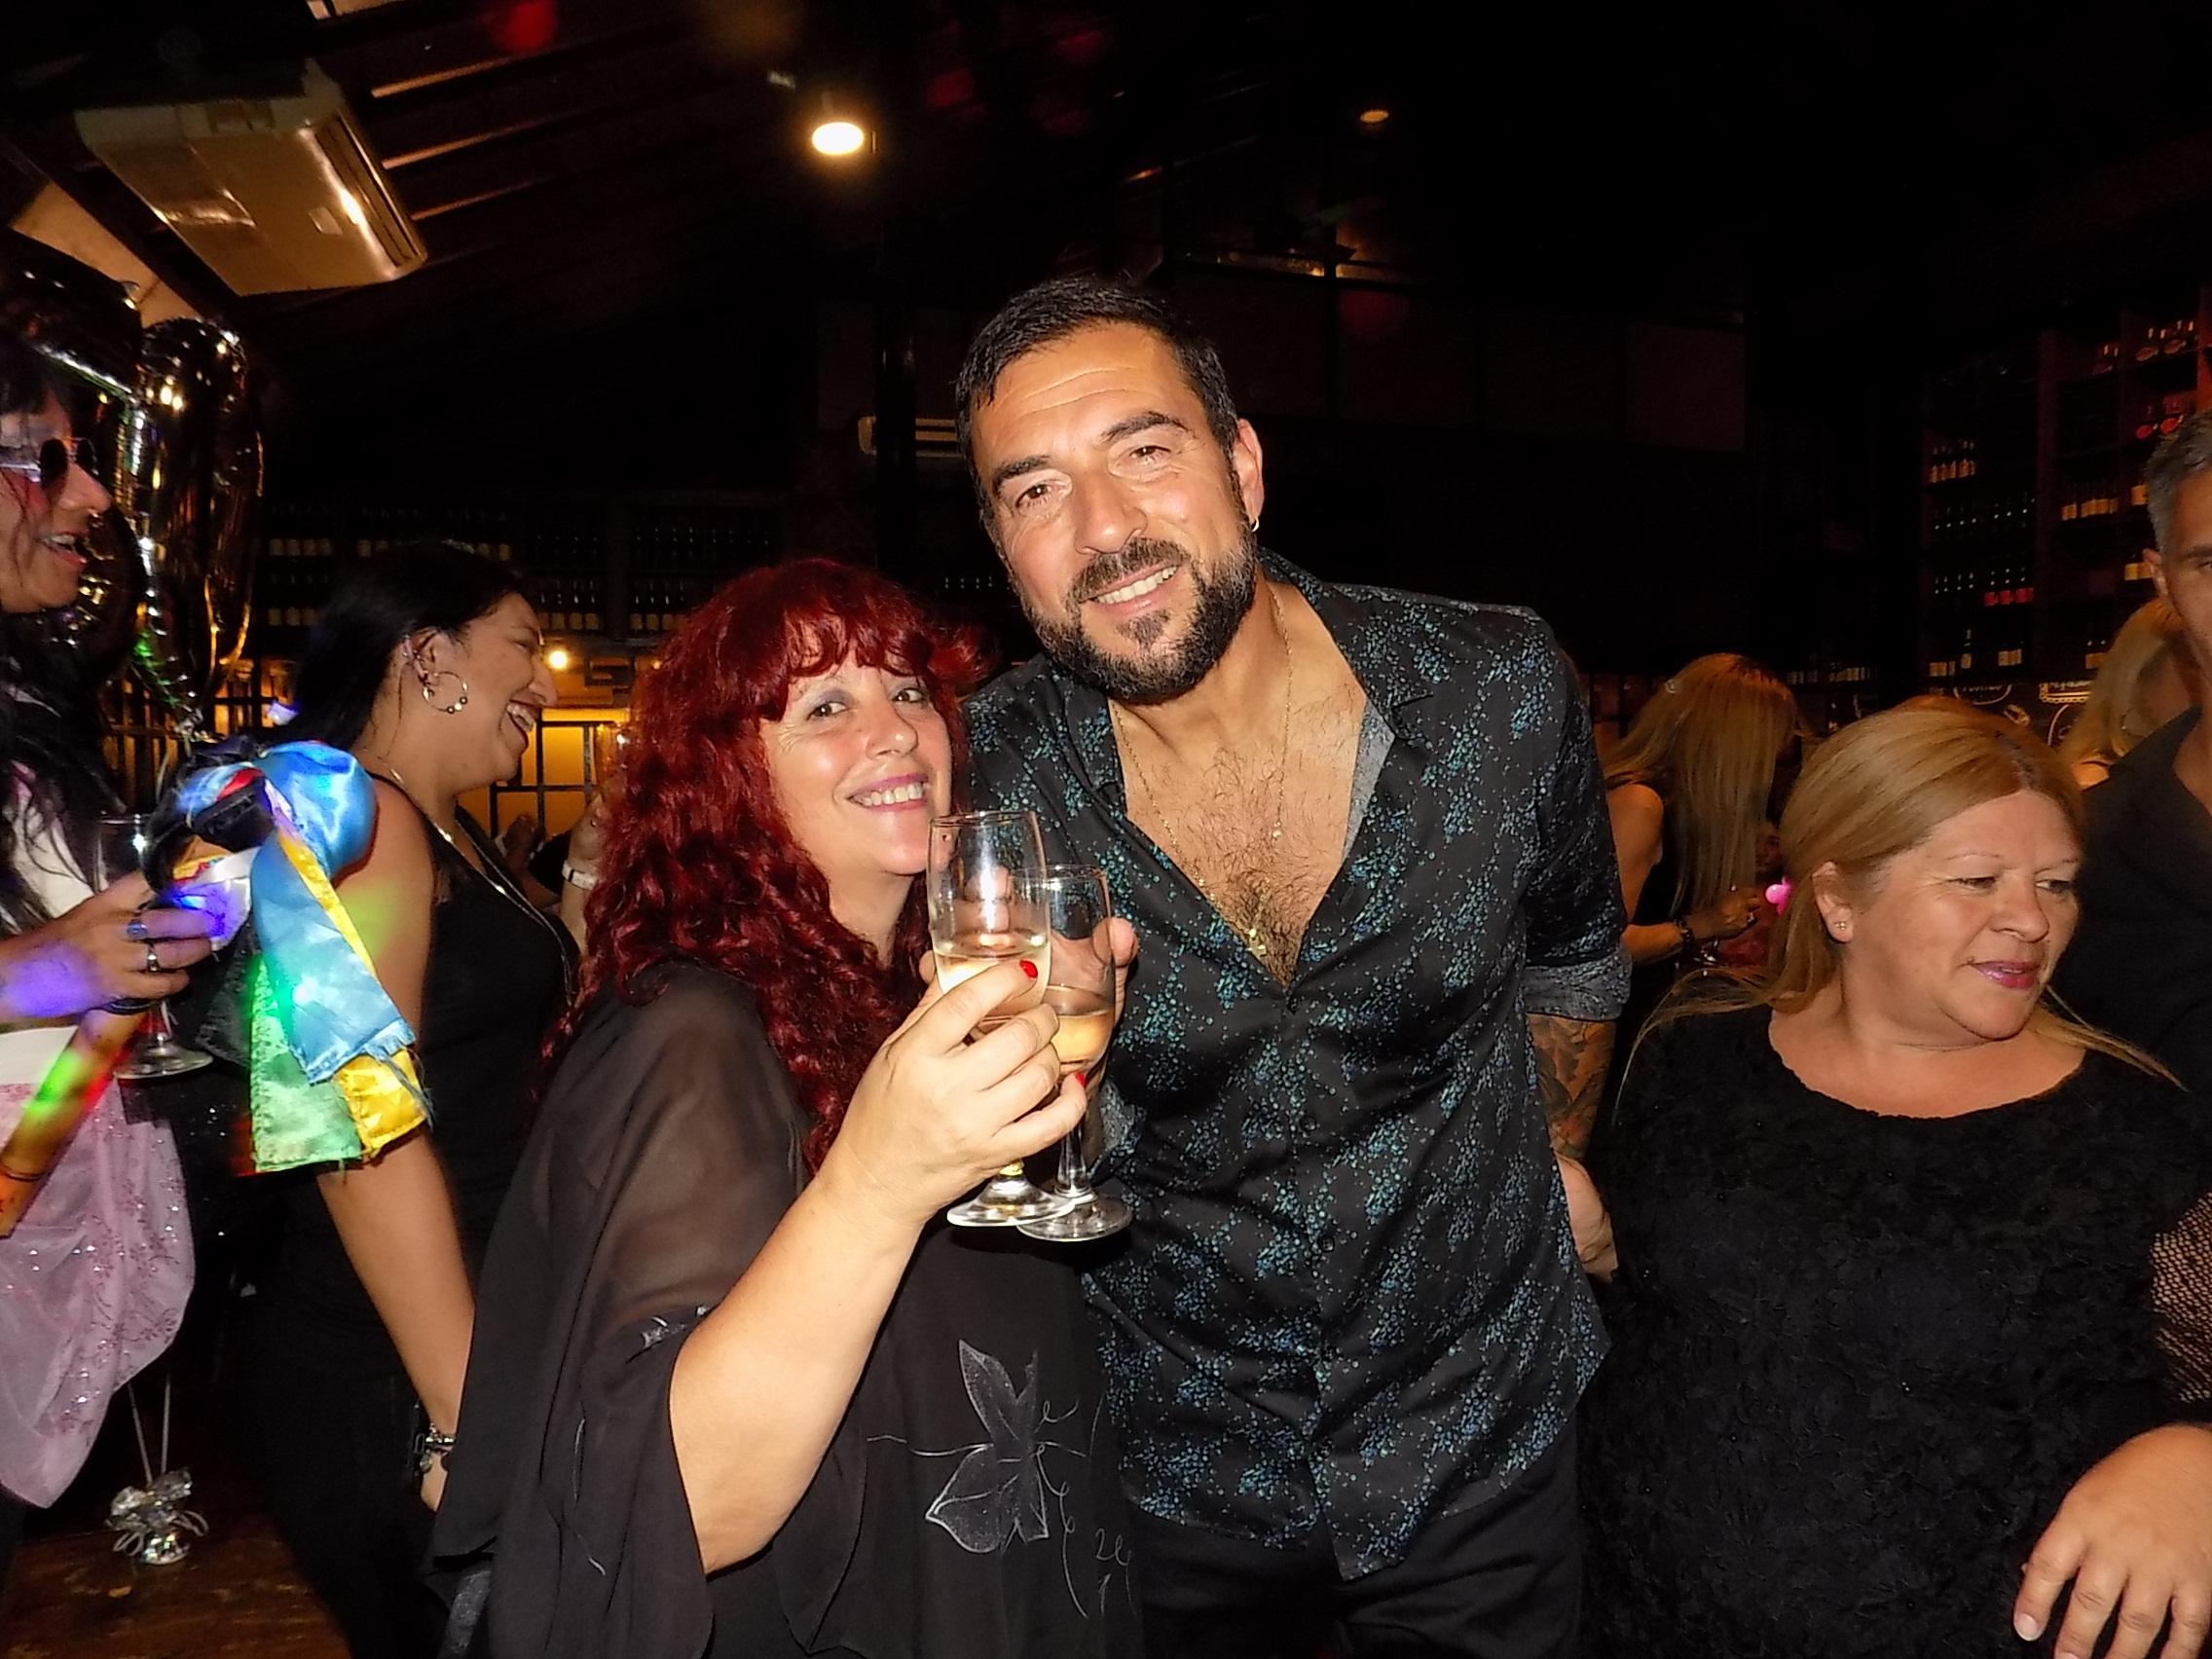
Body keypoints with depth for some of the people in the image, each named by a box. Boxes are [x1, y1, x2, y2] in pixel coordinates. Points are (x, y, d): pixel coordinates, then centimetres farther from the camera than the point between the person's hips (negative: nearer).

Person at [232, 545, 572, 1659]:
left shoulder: (452, 842, 12)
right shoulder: (358, 818, -16)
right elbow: (366, 1138, -23)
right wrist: (470, 1425, -23)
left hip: (471, 1346, 9)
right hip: (383, 1388, -9)